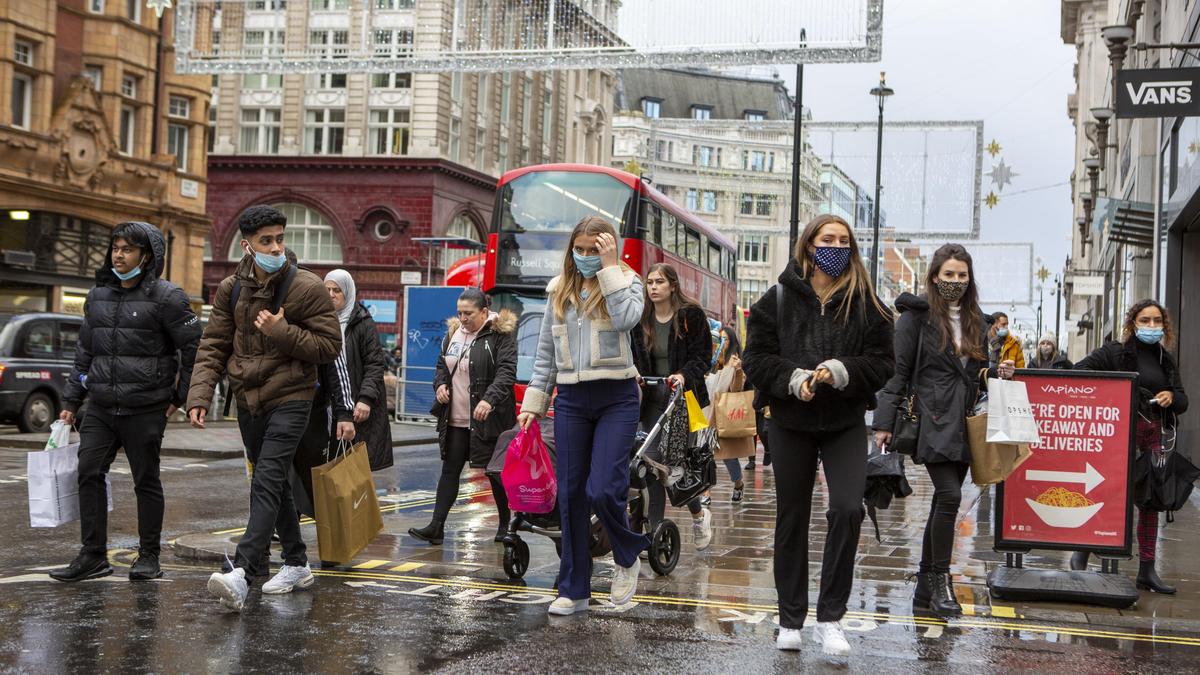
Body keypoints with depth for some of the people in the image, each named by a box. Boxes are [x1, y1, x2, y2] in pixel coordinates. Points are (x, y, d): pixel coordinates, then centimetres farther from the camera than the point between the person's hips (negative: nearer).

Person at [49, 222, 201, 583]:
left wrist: (180, 396, -4)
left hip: (145, 410, -5)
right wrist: (71, 401, 16)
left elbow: (194, 347, -5)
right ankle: (93, 555, 8)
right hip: (101, 407, 6)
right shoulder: (98, 296, 13)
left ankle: (149, 555, 15)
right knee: (89, 473, 0)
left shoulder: (166, 297, -6)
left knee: (146, 480, 4)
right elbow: (84, 352, 19)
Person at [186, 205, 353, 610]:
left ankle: (241, 573, -26)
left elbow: (330, 346, -8)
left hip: (290, 399, -6)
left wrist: (282, 332, -20)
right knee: (274, 485, 15)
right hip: (248, 399, 6)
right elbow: (213, 347, 4)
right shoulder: (231, 289, 4)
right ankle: (297, 564, 29)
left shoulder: (306, 287, -9)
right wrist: (199, 395, -8)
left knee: (266, 484, -17)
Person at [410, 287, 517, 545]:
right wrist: (440, 384, 0)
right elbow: (441, 365, 22)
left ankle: (506, 525, 20)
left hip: (487, 420, -6)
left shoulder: (501, 335, -9)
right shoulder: (453, 333, 11)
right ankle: (436, 526, 4)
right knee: (450, 470, 5)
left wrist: (489, 399, -31)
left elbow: (506, 371, -18)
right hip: (455, 419, 6)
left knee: (495, 472, 5)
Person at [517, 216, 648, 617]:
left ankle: (628, 558, 16)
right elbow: (545, 351, 15)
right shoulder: (560, 289, 12)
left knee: (603, 490, -14)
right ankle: (574, 590, 15)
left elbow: (626, 319, -21)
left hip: (615, 399, -4)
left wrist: (609, 268, -16)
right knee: (570, 495, 5)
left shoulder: (625, 281, 1)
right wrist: (533, 402, 10)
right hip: (570, 400, 4)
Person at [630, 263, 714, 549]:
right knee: (652, 460, -2)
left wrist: (684, 375, -22)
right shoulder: (641, 317, 7)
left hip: (682, 397, -4)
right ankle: (655, 529, 5)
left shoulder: (691, 314, -3)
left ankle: (699, 513, 15)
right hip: (652, 398, 4)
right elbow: (633, 354, 11)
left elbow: (703, 355, -6)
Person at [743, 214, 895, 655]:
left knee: (848, 509, -17)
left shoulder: (865, 303, 0)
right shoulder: (779, 298, -2)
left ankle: (830, 618, -5)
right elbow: (756, 357, -3)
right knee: (792, 519, 8)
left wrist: (842, 371, -20)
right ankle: (790, 620, 21)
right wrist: (792, 378, -20)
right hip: (791, 422, 0)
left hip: (846, 423, 0)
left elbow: (882, 362, -2)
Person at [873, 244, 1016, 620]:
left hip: (964, 423, 7)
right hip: (933, 420, -7)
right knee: (949, 496, -17)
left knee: (943, 503, 8)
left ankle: (925, 589, 14)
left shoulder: (976, 321, 16)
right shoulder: (917, 315, -3)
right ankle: (940, 582, -4)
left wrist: (999, 373, 3)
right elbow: (898, 371, -6)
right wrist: (884, 422, -10)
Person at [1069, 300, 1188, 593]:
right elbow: (1080, 372, -11)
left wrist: (1172, 397, -3)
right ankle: (1081, 555, 7)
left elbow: (1183, 401, 18)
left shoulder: (1166, 360, 15)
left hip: (1155, 434, 6)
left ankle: (1147, 569, 15)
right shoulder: (1116, 352, -3)